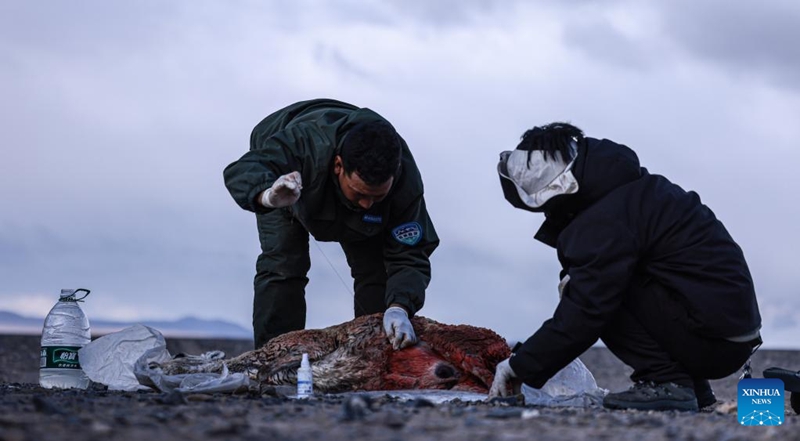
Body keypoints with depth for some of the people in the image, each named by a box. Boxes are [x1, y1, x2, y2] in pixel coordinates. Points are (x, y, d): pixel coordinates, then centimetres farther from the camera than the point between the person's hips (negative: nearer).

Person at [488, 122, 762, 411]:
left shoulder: (607, 221, -18)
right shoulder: (633, 187, 12)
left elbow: (584, 315, -19)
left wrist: (521, 367, -10)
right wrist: (574, 276, 4)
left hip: (712, 339, -10)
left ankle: (667, 383, -10)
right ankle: (692, 384, 16)